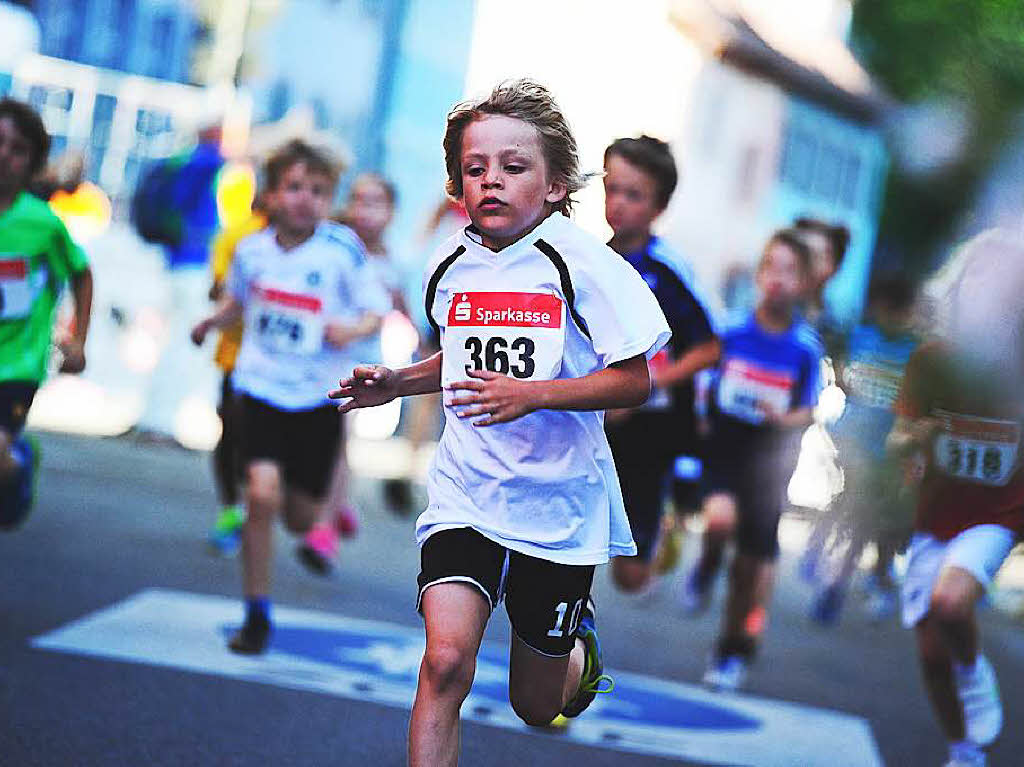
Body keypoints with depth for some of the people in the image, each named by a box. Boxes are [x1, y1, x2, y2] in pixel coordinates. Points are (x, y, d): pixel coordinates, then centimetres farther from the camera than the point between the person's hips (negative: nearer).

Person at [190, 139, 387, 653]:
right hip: (262, 387, 1)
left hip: (317, 397, 0)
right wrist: (212, 322, 4)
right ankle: (256, 615, -3)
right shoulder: (251, 250, 0)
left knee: (301, 517, 7)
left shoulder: (341, 253, -10)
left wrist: (353, 329, -23)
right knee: (263, 494, -18)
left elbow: (375, 313, -4)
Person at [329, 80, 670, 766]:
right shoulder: (451, 268, 4)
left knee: (535, 706, 13)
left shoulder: (581, 263, -12)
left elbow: (635, 381, -13)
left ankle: (580, 644, 48)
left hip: (559, 504, -2)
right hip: (466, 496, 3)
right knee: (446, 659, -23)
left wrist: (532, 393, -25)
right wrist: (398, 382, 6)